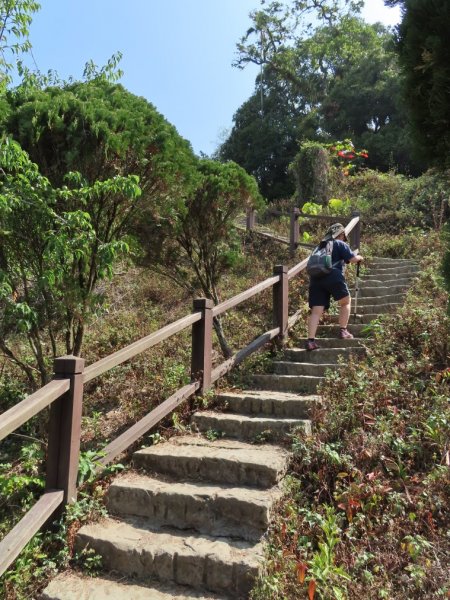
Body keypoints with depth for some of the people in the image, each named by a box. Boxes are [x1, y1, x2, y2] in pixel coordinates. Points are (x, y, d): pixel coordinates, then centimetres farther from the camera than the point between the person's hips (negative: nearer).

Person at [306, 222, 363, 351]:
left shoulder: (320, 246, 28)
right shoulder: (340, 244, 10)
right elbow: (352, 259, 2)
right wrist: (359, 257, 25)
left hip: (316, 278, 5)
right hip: (333, 276, -5)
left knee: (316, 311, -1)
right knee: (345, 302, 18)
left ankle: (310, 340, -10)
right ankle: (343, 331, 15)